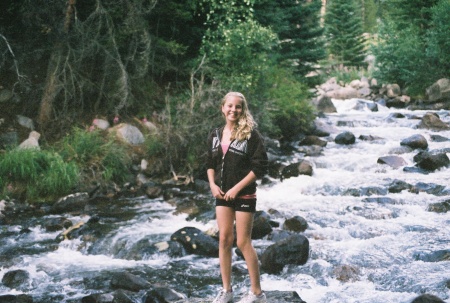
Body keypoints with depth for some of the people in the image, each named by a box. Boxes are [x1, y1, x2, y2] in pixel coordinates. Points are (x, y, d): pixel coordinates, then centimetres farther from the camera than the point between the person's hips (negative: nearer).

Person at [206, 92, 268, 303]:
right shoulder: (215, 136, 7)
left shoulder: (251, 135, -10)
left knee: (243, 242, -3)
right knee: (224, 239, 6)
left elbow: (260, 167, -14)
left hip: (244, 195, -5)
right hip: (222, 195, 5)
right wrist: (212, 184, -2)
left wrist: (237, 188, -17)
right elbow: (210, 164, 16)